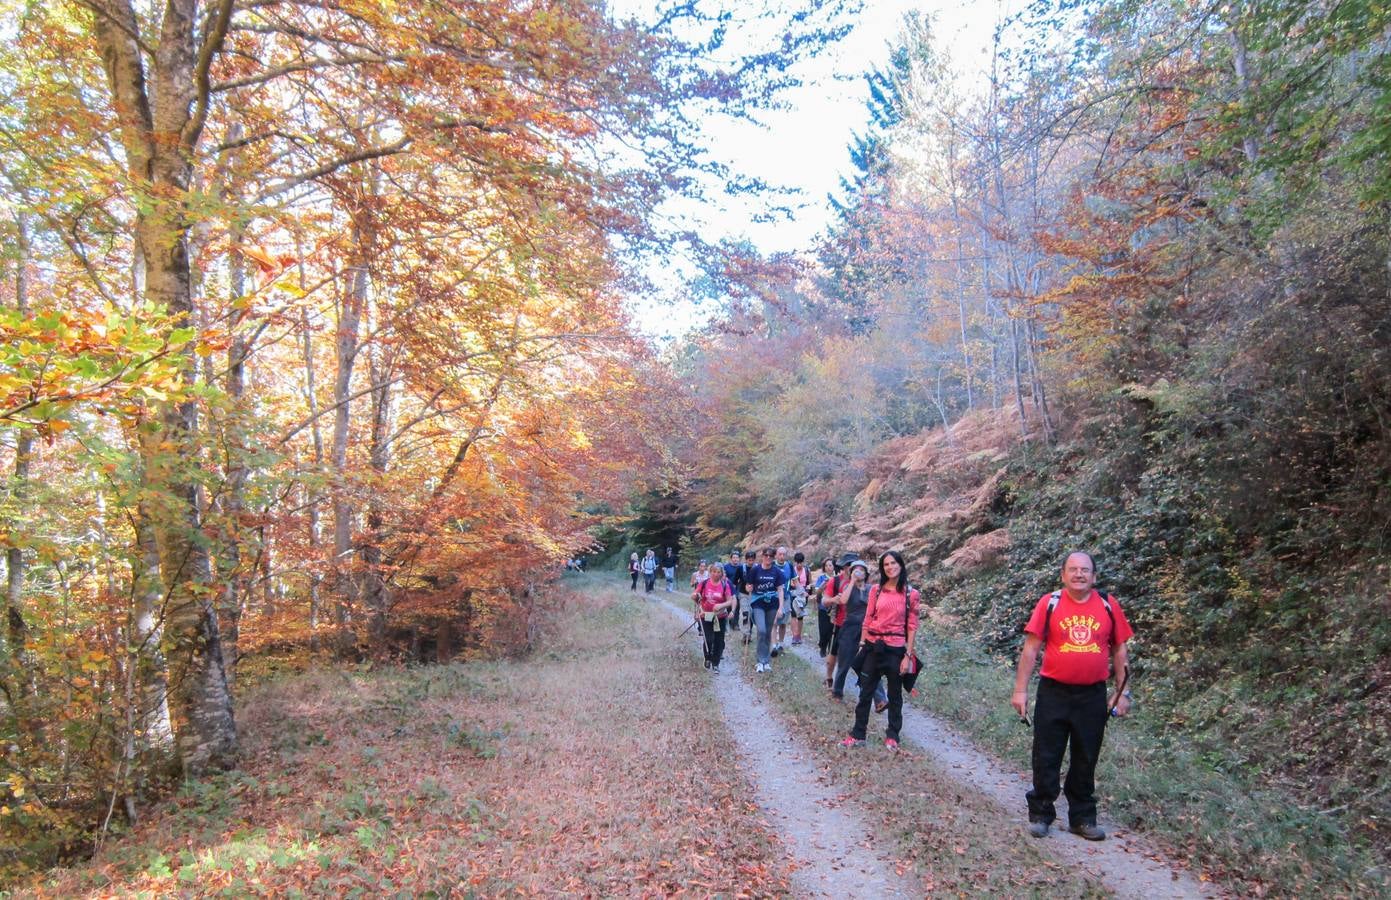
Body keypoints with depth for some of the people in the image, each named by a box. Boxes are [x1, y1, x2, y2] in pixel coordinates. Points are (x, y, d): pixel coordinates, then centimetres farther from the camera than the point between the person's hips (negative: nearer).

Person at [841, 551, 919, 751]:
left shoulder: (911, 594, -4)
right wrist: (862, 644, 4)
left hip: (896, 649, -2)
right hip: (873, 647, 2)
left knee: (894, 694, 11)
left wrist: (908, 655, -6)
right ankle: (858, 734, 15)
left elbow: (912, 626, -3)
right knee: (865, 692, 7)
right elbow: (868, 619, 6)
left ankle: (892, 735, 25)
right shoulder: (876, 590, 2)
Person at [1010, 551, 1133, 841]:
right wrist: (1020, 690, -7)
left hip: (1093, 696, 2)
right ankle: (1040, 814, 21)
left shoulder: (1108, 606, 0)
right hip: (1053, 693, -2)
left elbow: (1119, 650, 8)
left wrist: (1122, 692, 6)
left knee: (1086, 760, 13)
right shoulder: (1049, 603, -6)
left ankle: (1082, 818, 27)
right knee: (1046, 757, 7)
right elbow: (1030, 648, -5)